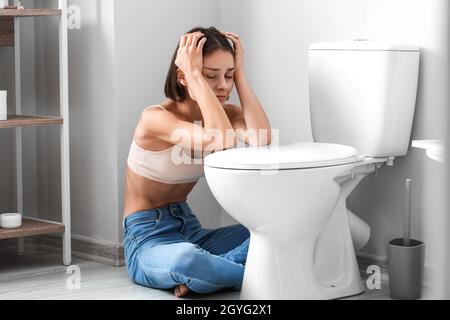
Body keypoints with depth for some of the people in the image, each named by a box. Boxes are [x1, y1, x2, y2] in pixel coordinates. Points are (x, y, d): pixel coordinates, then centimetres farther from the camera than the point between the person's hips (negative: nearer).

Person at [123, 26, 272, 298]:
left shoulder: (226, 113, 2)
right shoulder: (155, 118, -18)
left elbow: (261, 139, -23)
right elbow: (220, 140, -35)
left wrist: (239, 72, -16)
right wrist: (195, 76, -29)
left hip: (190, 232, 7)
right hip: (148, 241, -7)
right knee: (186, 259, -43)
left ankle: (208, 271, -20)